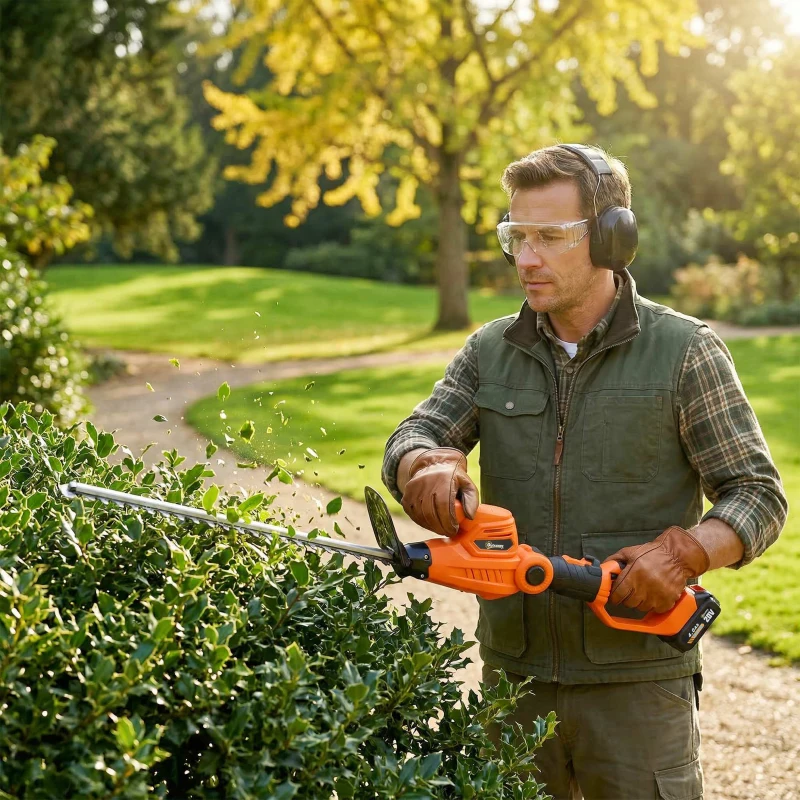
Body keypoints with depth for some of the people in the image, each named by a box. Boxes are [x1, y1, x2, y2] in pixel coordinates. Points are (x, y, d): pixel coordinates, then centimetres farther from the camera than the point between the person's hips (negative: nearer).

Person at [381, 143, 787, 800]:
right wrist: (429, 467, -27)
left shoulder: (685, 352, -4)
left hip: (638, 686, -3)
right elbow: (415, 437, -3)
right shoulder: (490, 352, 8)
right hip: (512, 675, 4)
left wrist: (686, 551, -24)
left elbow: (759, 496, -5)